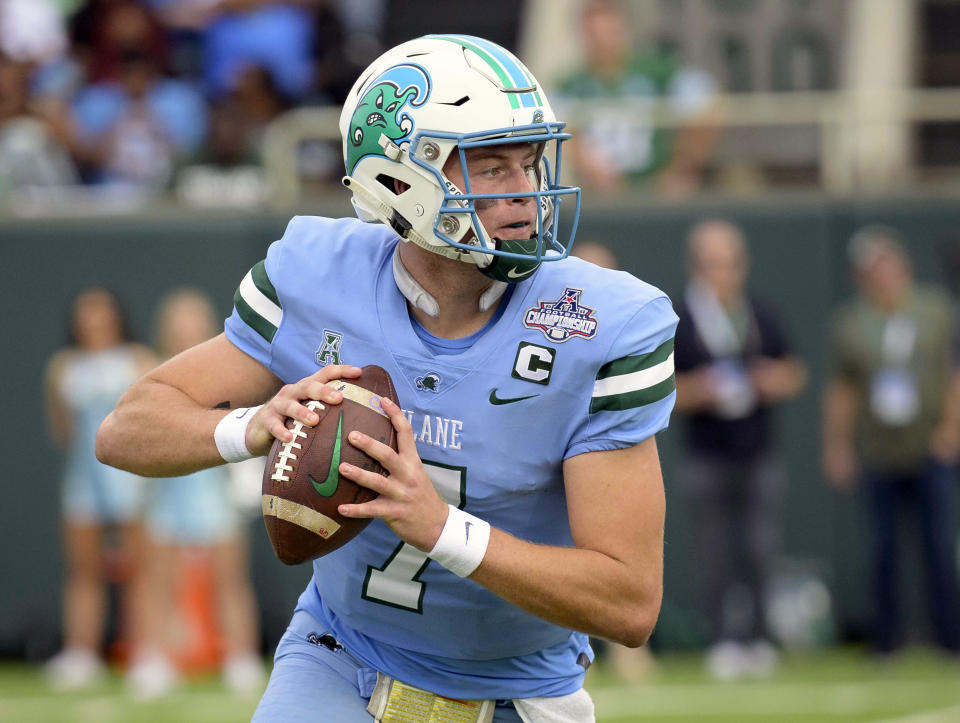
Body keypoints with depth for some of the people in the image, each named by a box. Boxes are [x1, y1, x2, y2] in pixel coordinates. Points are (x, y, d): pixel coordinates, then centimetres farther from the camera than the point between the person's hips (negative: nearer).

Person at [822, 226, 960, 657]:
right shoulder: (849, 322, 2)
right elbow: (840, 391, 7)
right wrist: (836, 447, 5)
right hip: (877, 456, 0)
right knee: (883, 546, 2)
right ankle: (887, 635, 13)